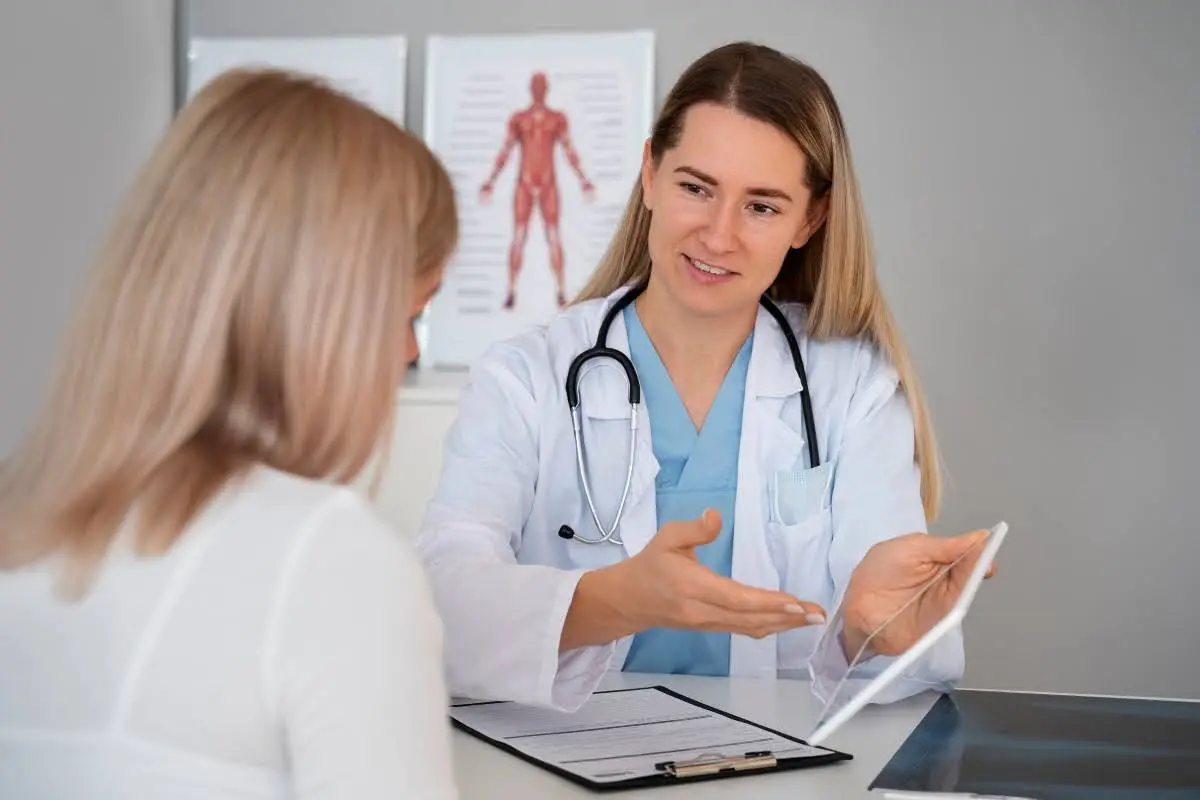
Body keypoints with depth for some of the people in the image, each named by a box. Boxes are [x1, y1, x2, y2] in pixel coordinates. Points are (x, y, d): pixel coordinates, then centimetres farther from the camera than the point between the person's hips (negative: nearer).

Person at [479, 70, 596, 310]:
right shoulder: (517, 118, 5)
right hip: (524, 185, 0)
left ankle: (561, 293, 1)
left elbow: (570, 153, 5)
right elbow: (504, 154, 5)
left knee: (554, 239, -4)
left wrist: (585, 181, -2)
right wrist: (489, 183, -1)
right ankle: (511, 293, 1)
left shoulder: (559, 118, 5)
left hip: (549, 185, 0)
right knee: (518, 238, -4)